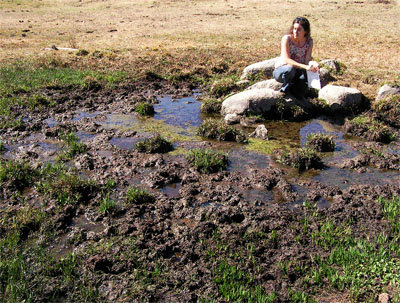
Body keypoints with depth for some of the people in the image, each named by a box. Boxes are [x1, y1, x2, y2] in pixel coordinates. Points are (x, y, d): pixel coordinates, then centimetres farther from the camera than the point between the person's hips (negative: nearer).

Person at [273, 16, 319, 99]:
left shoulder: (309, 41, -5)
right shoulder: (287, 39, -18)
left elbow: (307, 59, -9)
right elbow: (286, 59, -27)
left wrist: (312, 63, -35)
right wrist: (305, 66, -37)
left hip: (298, 72, 4)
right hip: (281, 71, -3)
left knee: (299, 95, -23)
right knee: (290, 68, -40)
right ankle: (286, 88, -11)